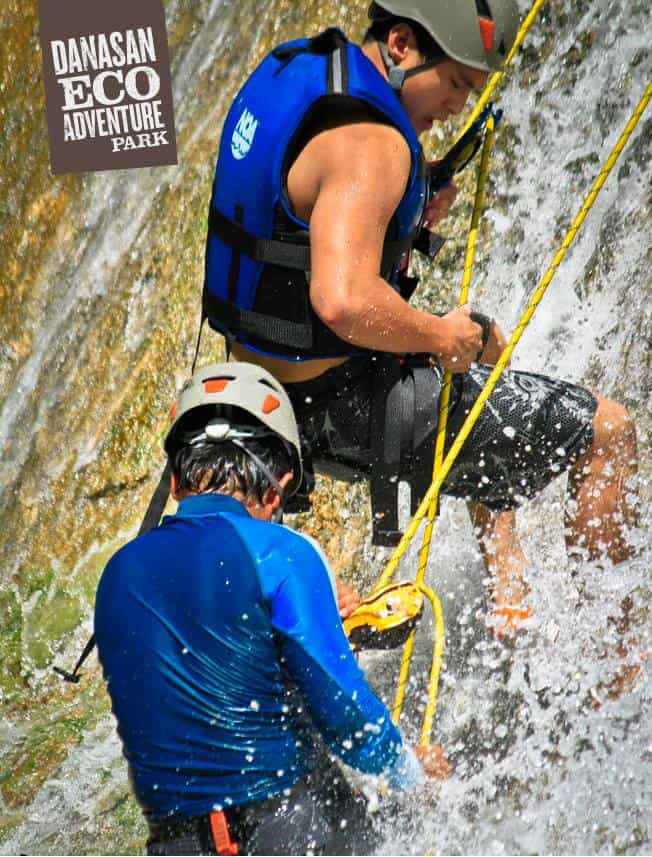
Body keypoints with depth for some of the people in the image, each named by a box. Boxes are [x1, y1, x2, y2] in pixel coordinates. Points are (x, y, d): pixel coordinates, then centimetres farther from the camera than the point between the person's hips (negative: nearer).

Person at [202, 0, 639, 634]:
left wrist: (414, 216, 5)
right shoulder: (370, 141, -25)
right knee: (608, 433, -1)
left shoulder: (295, 68, 5)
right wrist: (441, 335, -19)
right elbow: (344, 302, -37)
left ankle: (511, 609, 35)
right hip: (343, 407, -10)